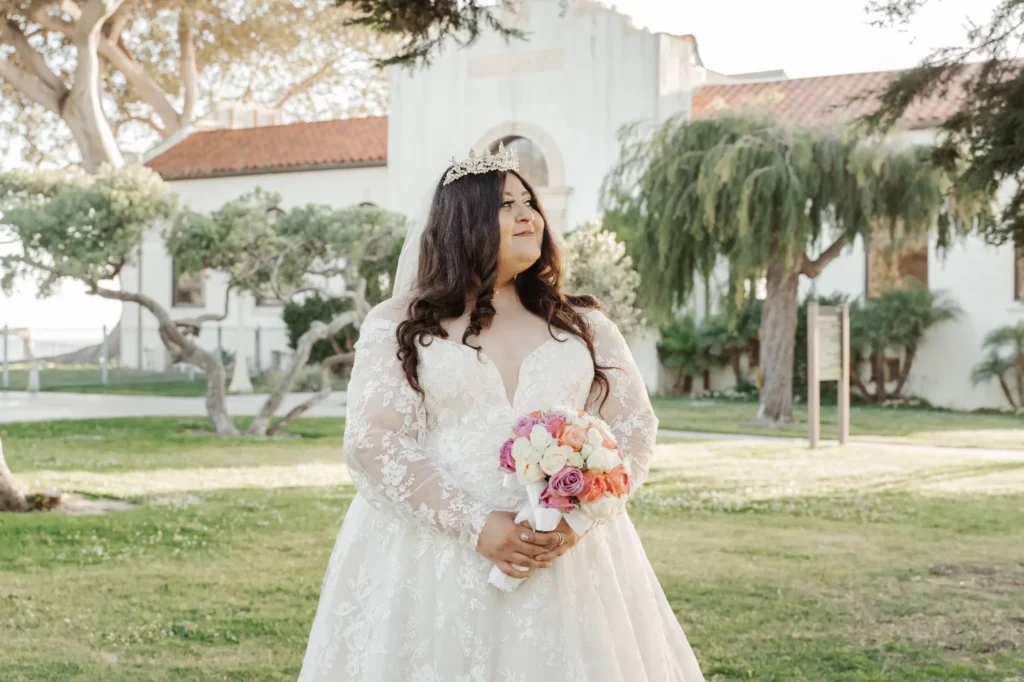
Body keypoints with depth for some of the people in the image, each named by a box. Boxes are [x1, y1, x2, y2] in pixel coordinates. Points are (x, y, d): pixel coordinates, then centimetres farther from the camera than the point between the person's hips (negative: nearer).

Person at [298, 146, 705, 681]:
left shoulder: (583, 326, 11)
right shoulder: (398, 325, 2)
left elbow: (633, 430, 6)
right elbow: (374, 442, -7)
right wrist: (477, 525, -16)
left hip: (569, 552, 2)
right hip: (434, 551, -2)